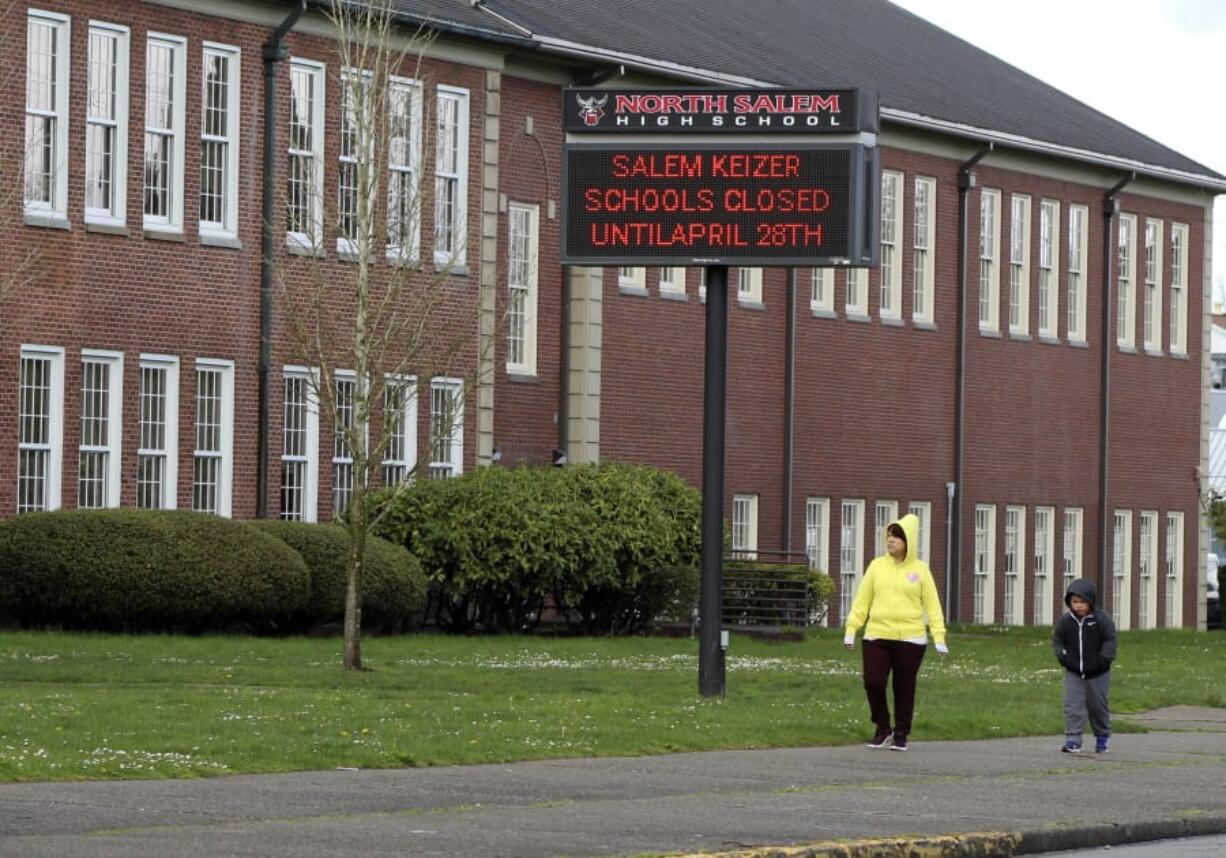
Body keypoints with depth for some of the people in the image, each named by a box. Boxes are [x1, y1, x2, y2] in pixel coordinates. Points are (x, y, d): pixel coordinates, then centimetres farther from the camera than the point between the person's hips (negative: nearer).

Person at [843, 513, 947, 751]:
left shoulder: (920, 570, 3)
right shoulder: (877, 566, 7)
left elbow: (932, 605, 1)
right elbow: (862, 601, 7)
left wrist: (939, 636, -6)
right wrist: (851, 629, 0)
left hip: (910, 640, -1)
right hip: (877, 638, 1)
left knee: (904, 688, 4)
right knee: (873, 683, -5)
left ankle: (901, 734, 18)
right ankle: (883, 729, 15)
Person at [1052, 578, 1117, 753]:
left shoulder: (1102, 619, -10)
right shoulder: (1065, 621, -1)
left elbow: (1111, 641, -6)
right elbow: (1057, 640, 12)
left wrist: (1103, 659, -16)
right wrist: (1062, 656, -3)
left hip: (1097, 673, -2)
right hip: (1073, 673, 2)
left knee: (1097, 705, 10)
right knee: (1073, 706, -9)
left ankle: (1102, 736, 30)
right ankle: (1072, 740, -9)